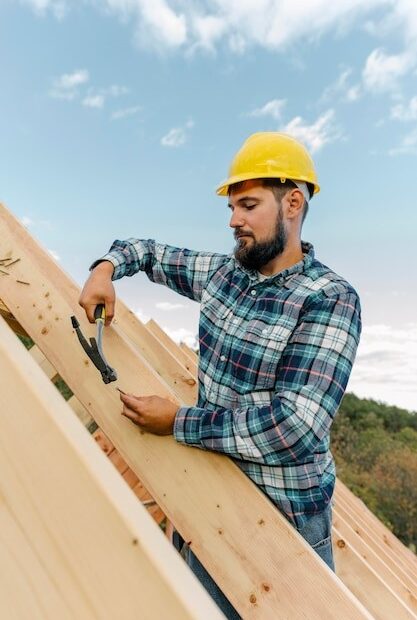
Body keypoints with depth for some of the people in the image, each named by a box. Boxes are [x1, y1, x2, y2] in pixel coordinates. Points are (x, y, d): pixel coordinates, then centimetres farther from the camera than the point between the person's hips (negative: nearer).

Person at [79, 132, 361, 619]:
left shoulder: (329, 300, -22)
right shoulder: (222, 272, -2)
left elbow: (295, 428, -31)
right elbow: (151, 253, 15)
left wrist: (178, 423, -24)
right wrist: (105, 267, -6)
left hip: (285, 517, -5)